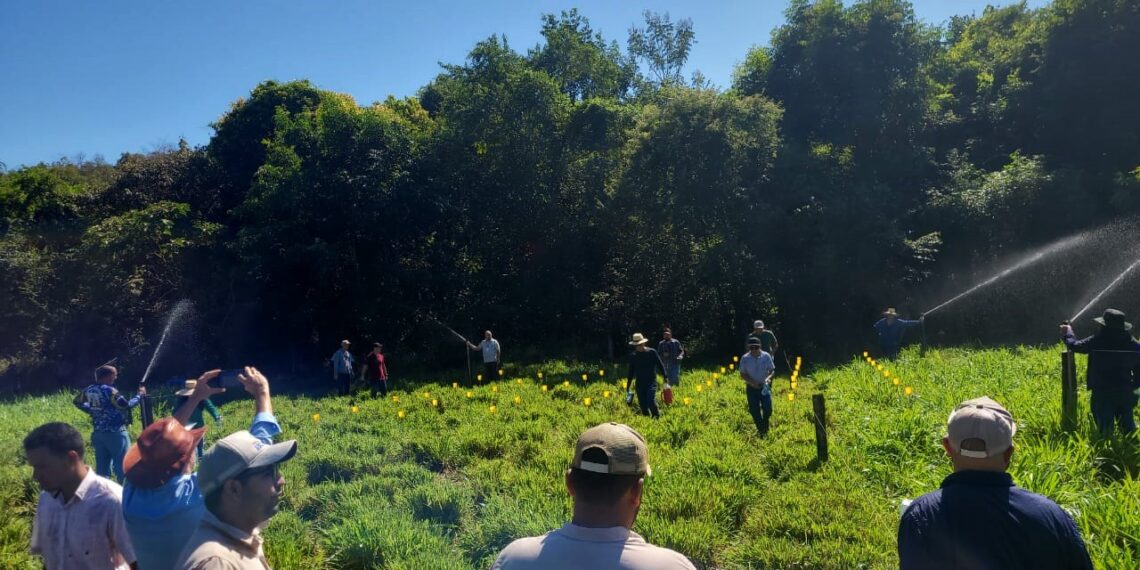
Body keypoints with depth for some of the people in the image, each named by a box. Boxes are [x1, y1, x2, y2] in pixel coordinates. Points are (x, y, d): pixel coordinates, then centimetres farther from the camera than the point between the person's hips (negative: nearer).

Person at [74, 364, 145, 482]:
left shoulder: (89, 390, 5)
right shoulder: (109, 390, -19)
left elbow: (77, 401, 22)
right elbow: (126, 406, -22)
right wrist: (140, 395, -10)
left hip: (98, 433, 8)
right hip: (115, 433, -8)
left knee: (102, 468, 13)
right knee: (122, 466, -1)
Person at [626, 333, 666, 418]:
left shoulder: (652, 352, -4)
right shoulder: (633, 355, 4)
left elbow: (660, 365, 2)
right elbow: (631, 371, 12)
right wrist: (628, 386, 11)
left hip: (651, 382, -3)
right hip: (639, 383, 3)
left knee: (651, 402, -19)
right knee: (642, 405, 4)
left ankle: (658, 418, -2)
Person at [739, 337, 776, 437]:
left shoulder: (766, 356, -6)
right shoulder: (745, 358, -8)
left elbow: (772, 370, 1)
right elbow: (742, 375, -3)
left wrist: (768, 378, -20)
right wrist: (752, 382, -18)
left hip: (765, 386, 0)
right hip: (751, 387, 0)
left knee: (767, 408, -9)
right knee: (754, 410, 2)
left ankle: (766, 428, 19)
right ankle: (761, 431, 19)